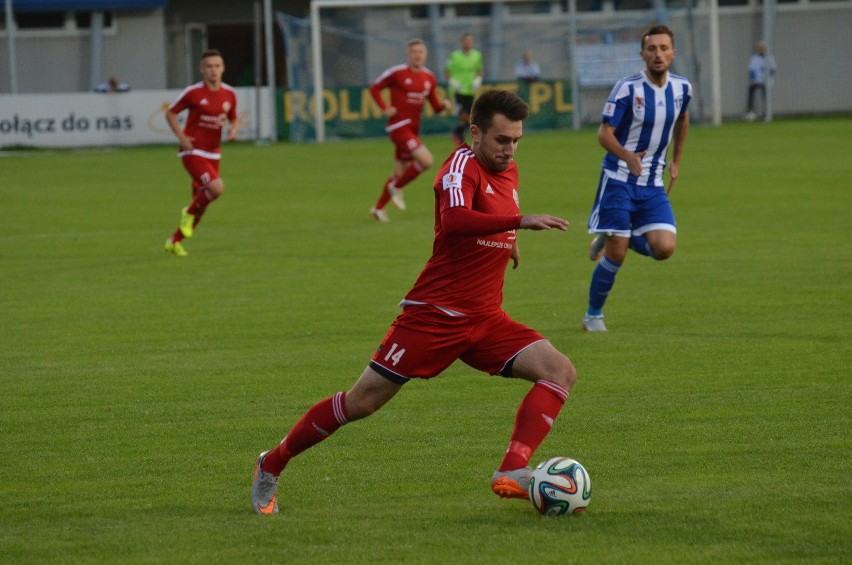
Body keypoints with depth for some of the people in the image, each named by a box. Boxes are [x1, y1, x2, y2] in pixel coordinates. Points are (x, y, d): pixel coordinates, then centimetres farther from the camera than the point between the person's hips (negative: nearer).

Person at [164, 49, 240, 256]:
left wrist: (234, 129, -6)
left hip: (213, 154, 6)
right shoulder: (193, 92, -10)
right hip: (193, 152, -6)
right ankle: (189, 212, 1)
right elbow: (170, 113, 0)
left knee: (201, 203, 8)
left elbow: (233, 119, 18)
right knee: (216, 187, -27)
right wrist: (181, 136, -13)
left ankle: (174, 242, 24)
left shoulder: (229, 94, 4)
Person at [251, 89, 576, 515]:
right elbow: (454, 219, -37)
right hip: (434, 314, -7)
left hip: (484, 320, 7)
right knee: (362, 401, -2)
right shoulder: (463, 165, -14)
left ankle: (512, 472, -25)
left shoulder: (507, 172, 10)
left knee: (560, 371, -13)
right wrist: (520, 221, -43)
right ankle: (271, 465, 17)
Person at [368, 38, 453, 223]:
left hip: (413, 129, 7)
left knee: (399, 173, 13)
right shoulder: (397, 72, -9)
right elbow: (374, 88, 1)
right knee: (426, 160, -21)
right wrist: (385, 108, -11)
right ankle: (397, 188, 0)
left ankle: (378, 208, 29)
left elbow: (435, 106, 13)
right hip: (398, 126, -7)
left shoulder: (429, 78, 8)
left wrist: (444, 104, -9)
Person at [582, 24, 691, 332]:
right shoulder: (627, 88, -14)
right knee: (615, 255, -6)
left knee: (664, 248, -11)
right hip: (619, 182, -4)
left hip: (653, 185, 5)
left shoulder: (681, 88, 1)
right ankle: (593, 316, 14)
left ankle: (610, 238, 17)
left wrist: (676, 161, 23)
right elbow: (604, 133, -15)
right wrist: (627, 156, -33)